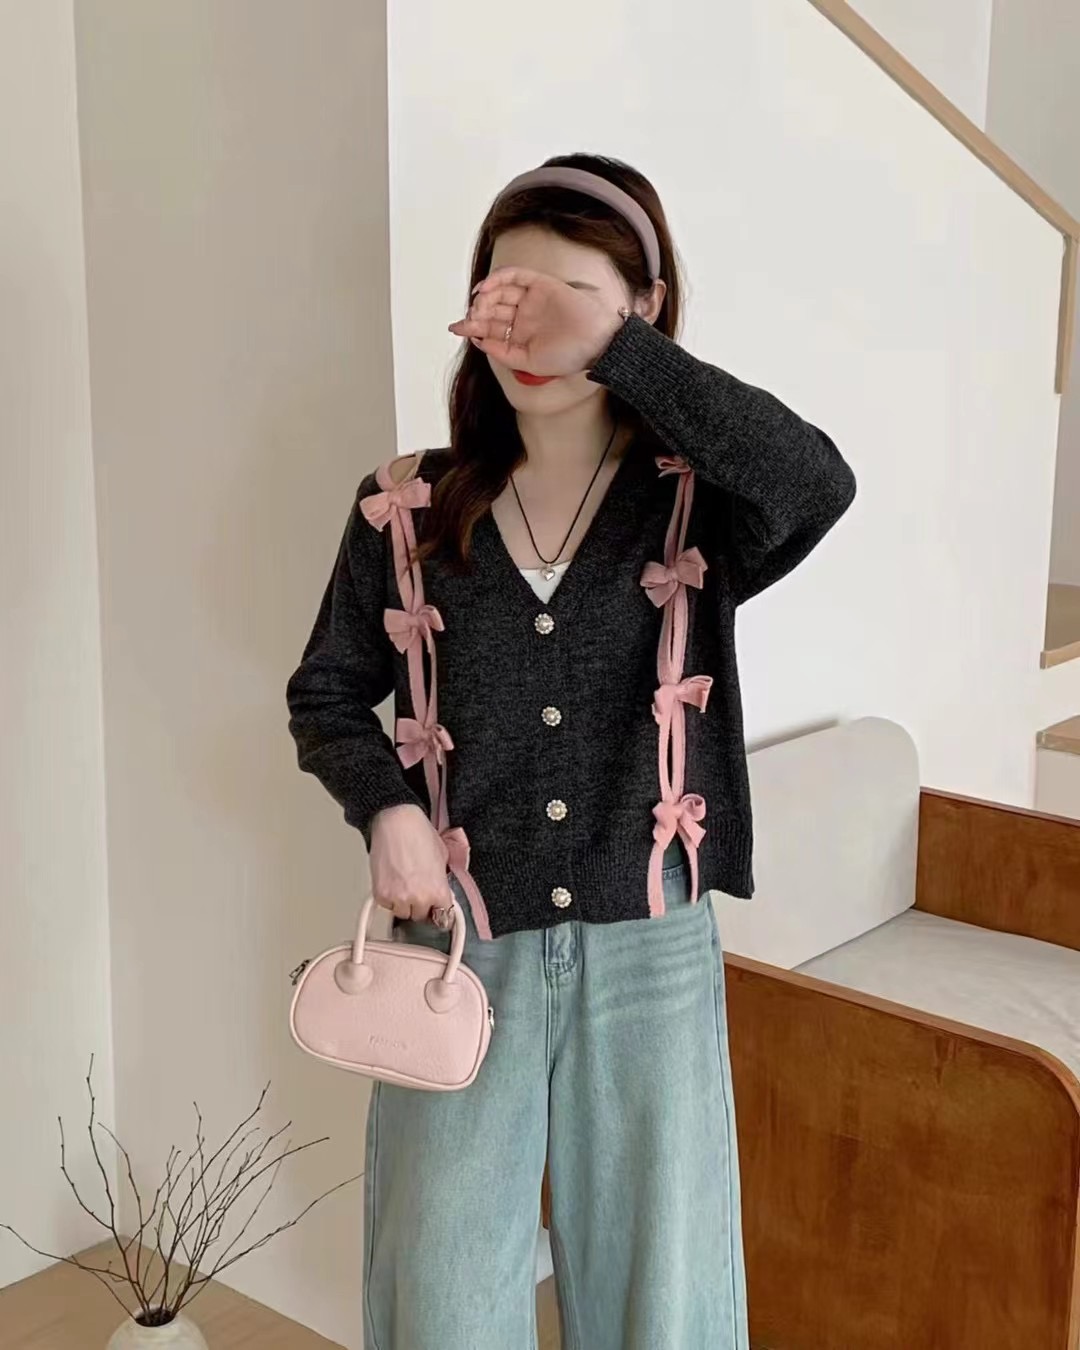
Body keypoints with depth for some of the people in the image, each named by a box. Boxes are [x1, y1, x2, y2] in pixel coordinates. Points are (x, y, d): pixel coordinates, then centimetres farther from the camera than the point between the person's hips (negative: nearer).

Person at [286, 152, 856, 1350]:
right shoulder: (410, 509, -1)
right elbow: (326, 693, 8)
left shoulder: (696, 502, -7)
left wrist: (617, 347, -31)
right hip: (462, 950, 1)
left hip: (649, 954, -1)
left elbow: (816, 484, -30)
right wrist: (387, 809, -11)